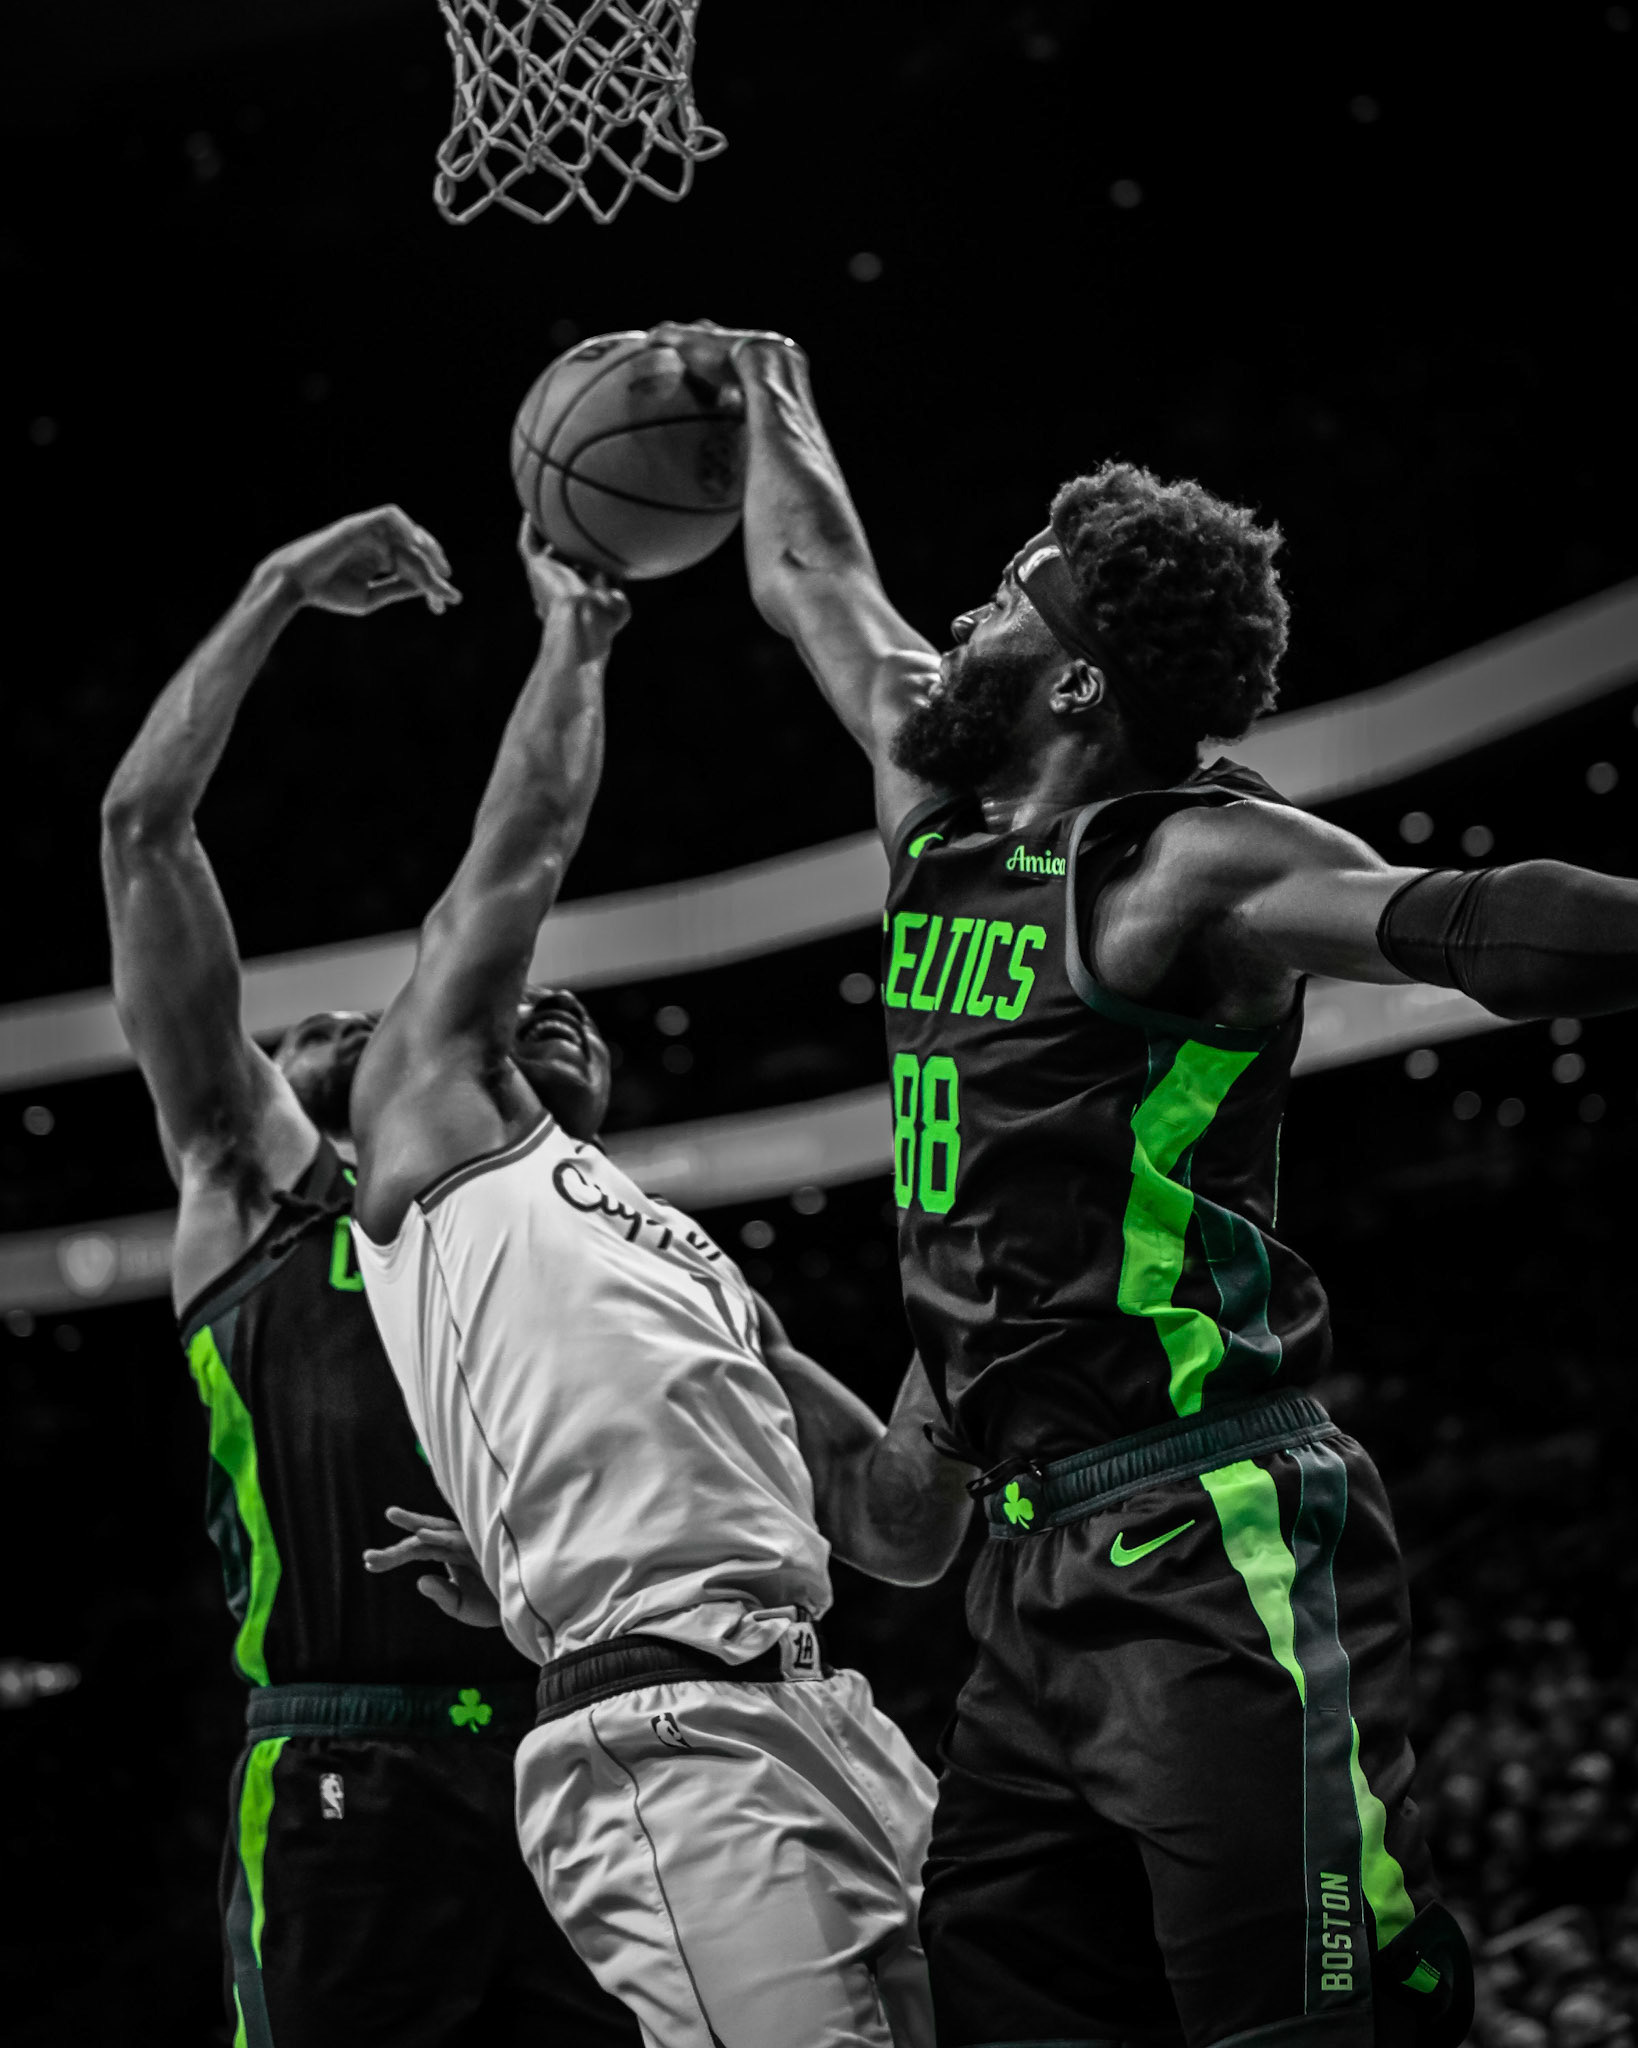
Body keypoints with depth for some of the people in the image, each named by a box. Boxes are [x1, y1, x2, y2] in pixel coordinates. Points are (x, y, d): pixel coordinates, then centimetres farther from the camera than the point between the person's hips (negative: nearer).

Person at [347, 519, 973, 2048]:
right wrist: (572, 630, 25)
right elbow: (524, 848, 13)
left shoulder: (697, 1267, 32)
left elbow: (904, 1532, 27)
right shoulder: (427, 1122, 18)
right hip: (666, 1743, -7)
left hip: (832, 1725, 8)